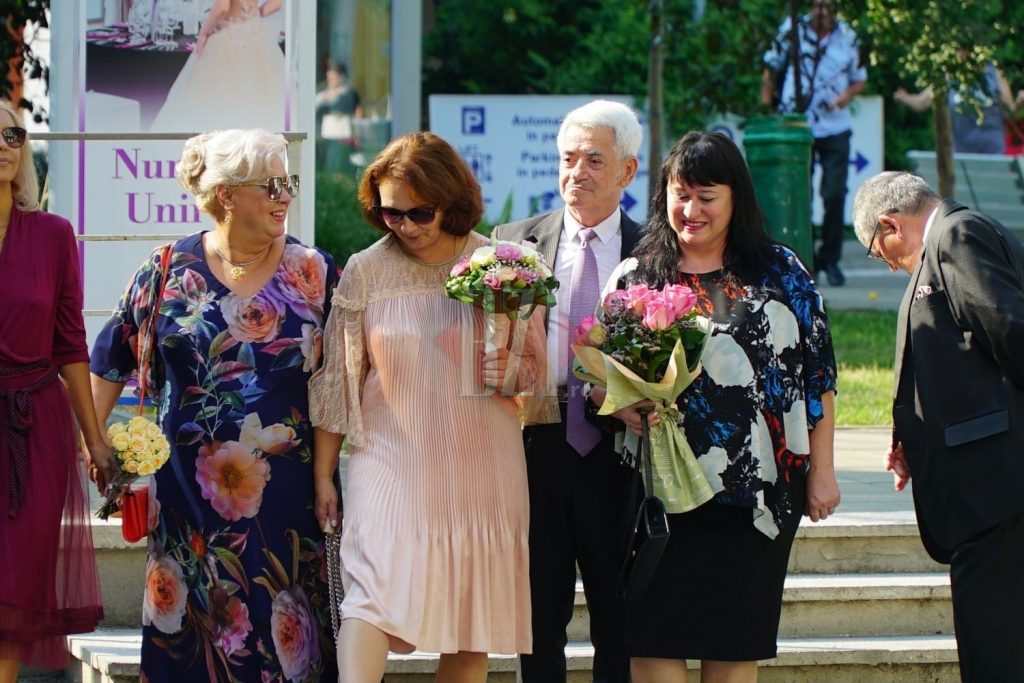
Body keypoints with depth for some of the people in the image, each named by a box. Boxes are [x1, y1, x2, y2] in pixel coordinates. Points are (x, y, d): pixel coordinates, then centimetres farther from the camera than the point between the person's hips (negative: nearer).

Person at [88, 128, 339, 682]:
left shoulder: (314, 273, 3)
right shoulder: (169, 272, 2)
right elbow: (109, 364, 11)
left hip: (285, 493, 0)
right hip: (192, 491, 0)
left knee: (283, 636, -1)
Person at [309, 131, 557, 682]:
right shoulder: (366, 272, 1)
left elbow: (537, 372, 12)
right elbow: (337, 381, 6)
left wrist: (517, 373, -12)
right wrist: (323, 476, 6)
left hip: (481, 469, 2)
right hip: (390, 465, -2)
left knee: (471, 626, 5)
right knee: (372, 591, -20)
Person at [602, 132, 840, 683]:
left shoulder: (780, 273, 6)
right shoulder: (635, 276, 7)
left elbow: (818, 374, 7)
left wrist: (821, 471, 3)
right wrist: (622, 405, -16)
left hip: (758, 493, 0)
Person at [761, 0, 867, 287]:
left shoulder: (847, 37, 3)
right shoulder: (792, 29, 0)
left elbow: (859, 79, 13)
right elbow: (771, 69, 9)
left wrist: (847, 95, -9)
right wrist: (765, 109, 2)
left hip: (835, 127, 0)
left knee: (835, 194, -4)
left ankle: (830, 259, 10)